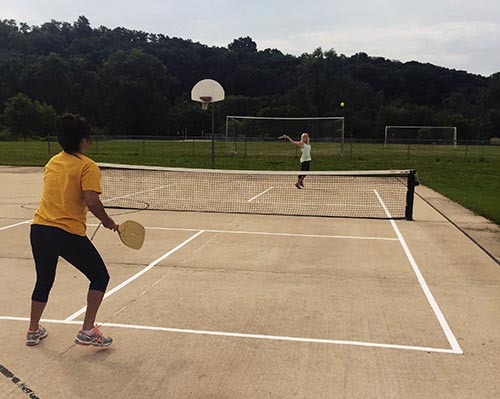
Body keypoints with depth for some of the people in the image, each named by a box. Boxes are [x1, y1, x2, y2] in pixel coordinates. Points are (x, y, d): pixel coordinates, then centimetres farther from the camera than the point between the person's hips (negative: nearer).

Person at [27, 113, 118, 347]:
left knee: (43, 281, 25)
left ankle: (33, 331, 39)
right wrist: (108, 222, -7)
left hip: (39, 229, 7)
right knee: (100, 277, 10)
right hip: (69, 234, -7)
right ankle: (87, 331, 10)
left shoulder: (52, 162, 12)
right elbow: (92, 201, -21)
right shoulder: (88, 166, -9)